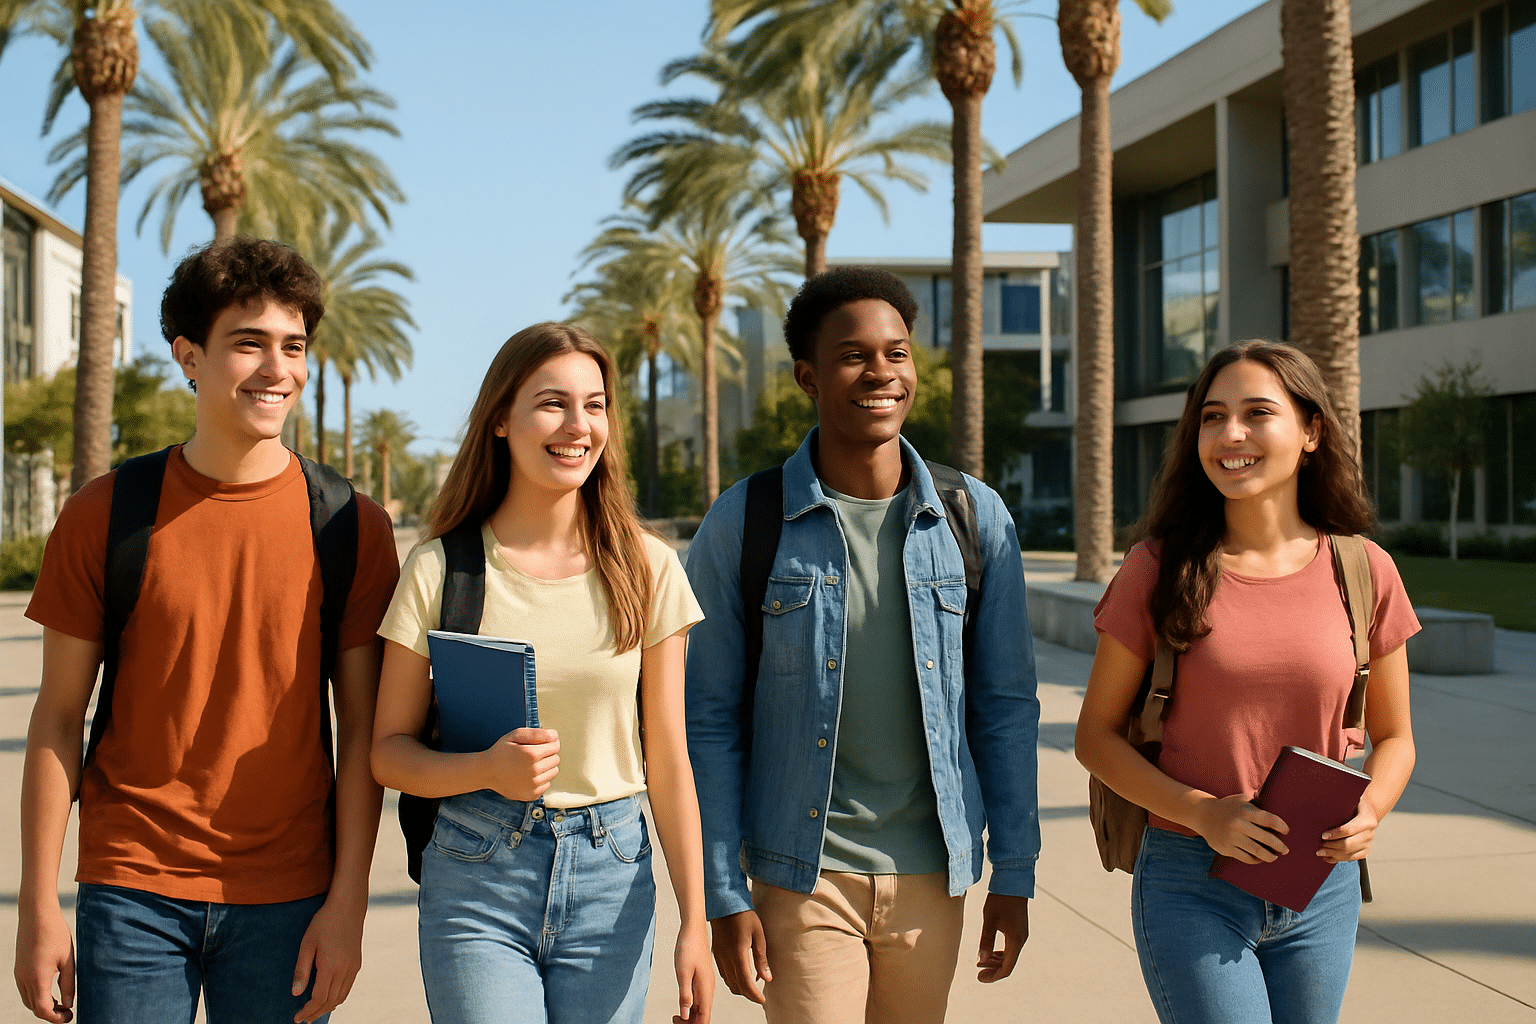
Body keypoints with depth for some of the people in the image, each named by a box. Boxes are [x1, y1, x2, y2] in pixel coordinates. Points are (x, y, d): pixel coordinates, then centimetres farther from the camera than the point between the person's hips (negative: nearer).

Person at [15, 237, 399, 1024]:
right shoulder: (104, 516, -2)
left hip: (286, 901, 1)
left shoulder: (351, 527, -1)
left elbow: (361, 727, 1)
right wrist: (39, 908, -1)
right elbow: (58, 717, 2)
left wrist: (348, 902, -3)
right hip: (133, 895, 0)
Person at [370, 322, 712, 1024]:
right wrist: (487, 769, -19)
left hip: (612, 875, 2)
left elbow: (668, 762, 3)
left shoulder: (646, 569, 0)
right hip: (475, 882, -1)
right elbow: (388, 751, 1)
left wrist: (695, 924, 1)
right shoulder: (440, 569, -3)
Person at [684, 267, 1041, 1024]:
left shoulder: (976, 517, 0)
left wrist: (1014, 874, 4)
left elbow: (1006, 704, 5)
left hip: (930, 875, 3)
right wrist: (724, 897, -6)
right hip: (802, 876, -2)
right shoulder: (743, 524, -6)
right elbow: (709, 719, -3)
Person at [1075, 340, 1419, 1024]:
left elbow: (1392, 737, 11)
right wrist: (1204, 813, -15)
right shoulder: (1161, 569, -6)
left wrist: (1369, 811, -10)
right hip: (1192, 887, -3)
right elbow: (1095, 736, -1)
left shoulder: (1363, 570, 0)